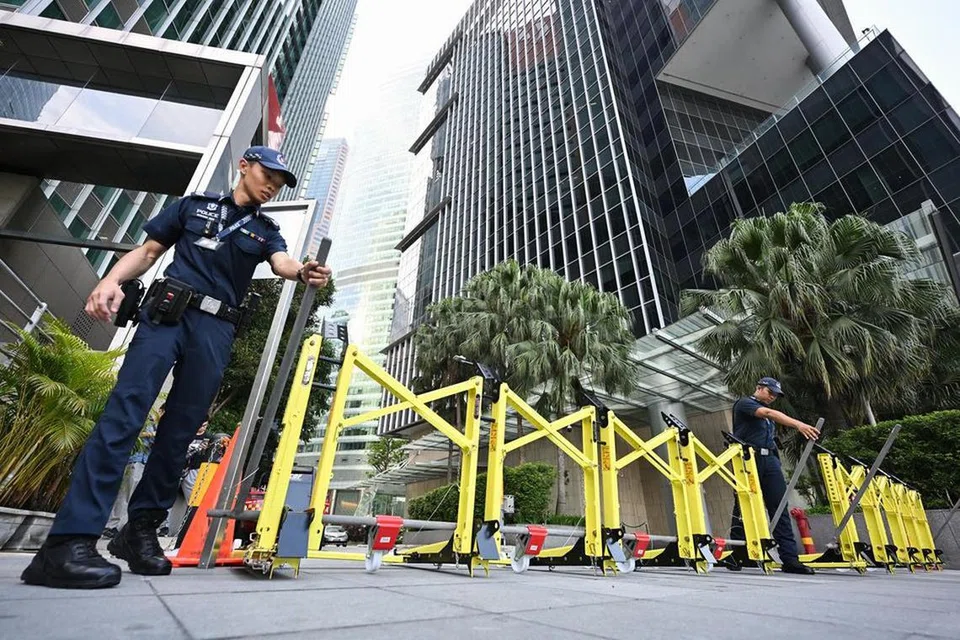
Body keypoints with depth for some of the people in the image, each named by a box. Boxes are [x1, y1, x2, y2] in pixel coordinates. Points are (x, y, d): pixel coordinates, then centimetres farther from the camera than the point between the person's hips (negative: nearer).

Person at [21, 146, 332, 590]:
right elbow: (148, 251, 14)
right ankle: (68, 540, -12)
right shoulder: (194, 205, 17)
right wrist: (112, 279, -5)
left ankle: (140, 530, 12)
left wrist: (304, 273, -27)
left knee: (181, 429, 0)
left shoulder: (265, 231, 17)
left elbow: (281, 263, -3)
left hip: (216, 330, 2)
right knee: (125, 412, -13)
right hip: (166, 312, -1)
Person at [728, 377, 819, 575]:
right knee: (743, 508, -2)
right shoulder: (744, 403, 0)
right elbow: (769, 413, -17)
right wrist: (799, 425, -28)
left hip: (770, 460, 7)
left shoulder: (768, 414, 26)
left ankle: (790, 558, 0)